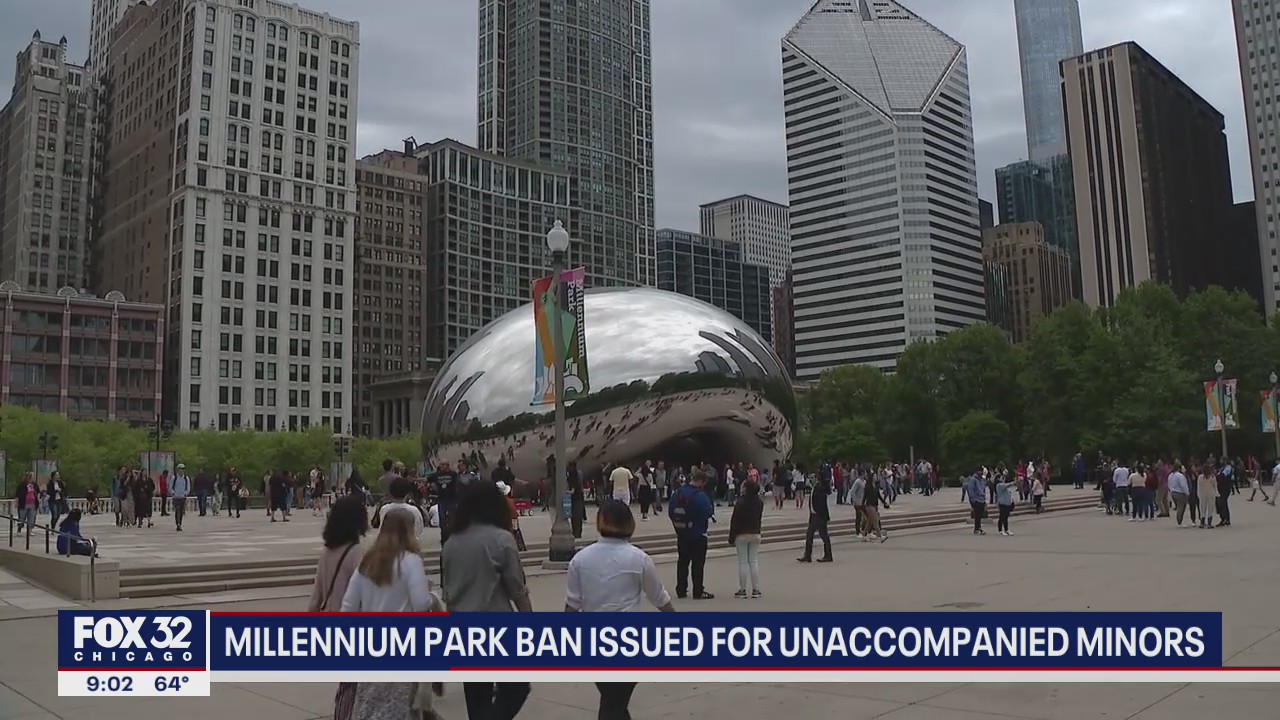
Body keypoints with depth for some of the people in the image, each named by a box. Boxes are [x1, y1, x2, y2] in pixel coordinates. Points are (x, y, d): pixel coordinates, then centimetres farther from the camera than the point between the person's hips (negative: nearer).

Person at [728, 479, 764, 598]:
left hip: (742, 535, -5)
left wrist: (731, 538, -7)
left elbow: (734, 521, -13)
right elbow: (760, 519, 11)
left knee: (742, 562, 1)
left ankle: (742, 590, 3)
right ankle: (755, 590, 9)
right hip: (755, 534, 5)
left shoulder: (740, 502, -16)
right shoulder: (759, 502, 2)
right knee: (754, 561, 9)